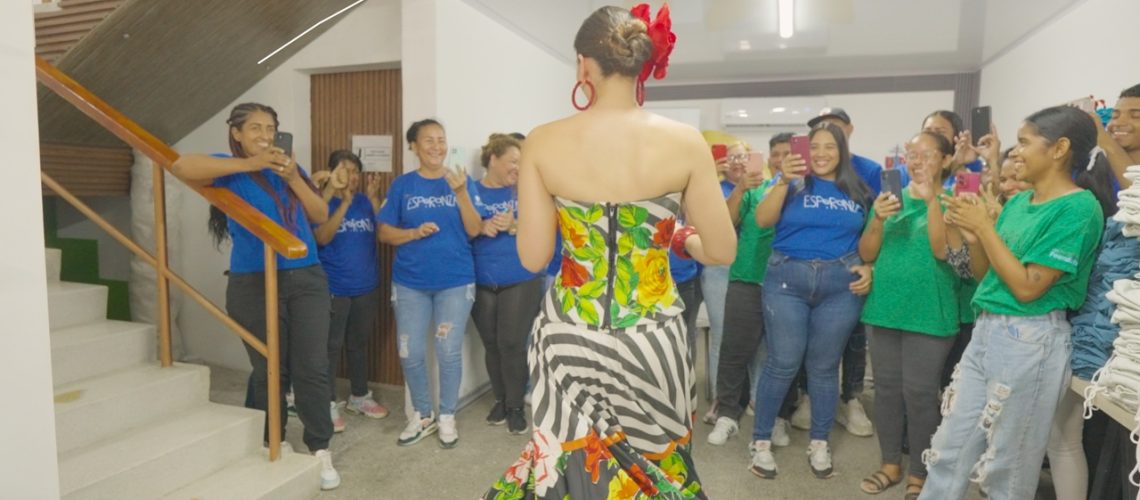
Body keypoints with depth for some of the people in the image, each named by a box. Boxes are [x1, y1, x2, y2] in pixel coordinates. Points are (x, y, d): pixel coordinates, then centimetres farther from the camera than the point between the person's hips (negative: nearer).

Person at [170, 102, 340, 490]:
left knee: (312, 367, 1)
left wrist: (294, 178, -7)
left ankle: (320, 450, 12)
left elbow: (321, 216, 7)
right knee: (269, 371, 7)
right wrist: (248, 164, -18)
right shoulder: (229, 170, 2)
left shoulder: (289, 167, 14)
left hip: (306, 279, 3)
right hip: (254, 284, -2)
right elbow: (181, 166, -19)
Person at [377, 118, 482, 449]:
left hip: (456, 281, -1)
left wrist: (461, 192, -18)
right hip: (410, 282, 1)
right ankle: (422, 415, 26)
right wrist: (415, 232, -16)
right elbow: (384, 233, 1)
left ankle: (447, 417, 23)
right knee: (410, 353, 6)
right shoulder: (402, 185, 1)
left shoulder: (461, 182, 0)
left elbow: (474, 230, -7)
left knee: (449, 352, 4)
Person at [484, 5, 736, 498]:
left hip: (568, 336, 1)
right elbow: (722, 252, -3)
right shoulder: (684, 142, -10)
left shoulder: (543, 142, -9)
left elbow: (533, 257, -4)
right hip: (650, 339, 0)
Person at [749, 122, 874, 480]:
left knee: (824, 366, 10)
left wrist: (868, 267, -3)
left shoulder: (858, 191, 10)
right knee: (783, 363, -1)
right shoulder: (793, 182, 3)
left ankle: (819, 443, 25)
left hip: (841, 285, 2)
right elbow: (763, 221, -11)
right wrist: (783, 181, -21)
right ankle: (761, 441, 13)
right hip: (787, 280, -2)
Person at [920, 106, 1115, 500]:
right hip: (986, 331, 7)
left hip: (1030, 340, -7)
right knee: (948, 451, 13)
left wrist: (985, 227, -15)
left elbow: (1027, 287, -17)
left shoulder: (1079, 207, -12)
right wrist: (972, 237, -4)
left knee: (1007, 467, 8)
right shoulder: (1017, 202, 10)